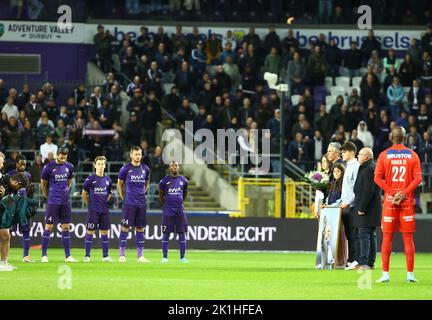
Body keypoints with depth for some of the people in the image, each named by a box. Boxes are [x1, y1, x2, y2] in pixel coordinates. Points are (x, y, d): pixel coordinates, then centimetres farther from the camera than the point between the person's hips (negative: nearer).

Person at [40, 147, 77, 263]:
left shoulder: (69, 166, 6)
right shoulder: (49, 167, -8)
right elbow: (43, 184, 2)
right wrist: (48, 196, 7)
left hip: (65, 201, 4)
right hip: (53, 202, -4)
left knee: (66, 227, 5)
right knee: (48, 227, -3)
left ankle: (68, 256, 8)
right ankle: (44, 255, 3)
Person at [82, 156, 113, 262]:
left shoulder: (108, 180, 8)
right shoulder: (90, 179, -5)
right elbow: (84, 194, 1)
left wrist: (109, 200, 6)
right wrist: (89, 204, 0)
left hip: (105, 210, 4)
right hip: (93, 210, -4)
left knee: (104, 232, 5)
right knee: (90, 232, -3)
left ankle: (105, 256, 10)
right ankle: (87, 256, 2)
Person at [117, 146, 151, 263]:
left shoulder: (145, 169, 9)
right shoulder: (125, 168, -3)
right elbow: (119, 184, 7)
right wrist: (123, 198, 5)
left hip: (141, 204, 4)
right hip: (129, 204, -4)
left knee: (140, 229, 5)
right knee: (125, 228, -4)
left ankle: (140, 256, 8)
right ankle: (122, 255, -1)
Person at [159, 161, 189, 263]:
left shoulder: (183, 181, 4)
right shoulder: (164, 181, -4)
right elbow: (161, 195, 9)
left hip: (180, 211, 2)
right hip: (168, 212, -2)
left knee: (182, 233, 2)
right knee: (166, 234, 0)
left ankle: (182, 257, 7)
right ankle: (165, 257, 7)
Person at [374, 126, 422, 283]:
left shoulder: (384, 154, 0)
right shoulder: (412, 155, 3)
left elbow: (377, 178, -6)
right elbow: (418, 178, -6)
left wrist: (392, 192, -8)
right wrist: (403, 193, -10)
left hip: (389, 200, -1)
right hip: (407, 200, 1)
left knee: (387, 237, 2)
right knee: (408, 238, 3)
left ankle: (385, 274, -2)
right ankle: (410, 274, 1)